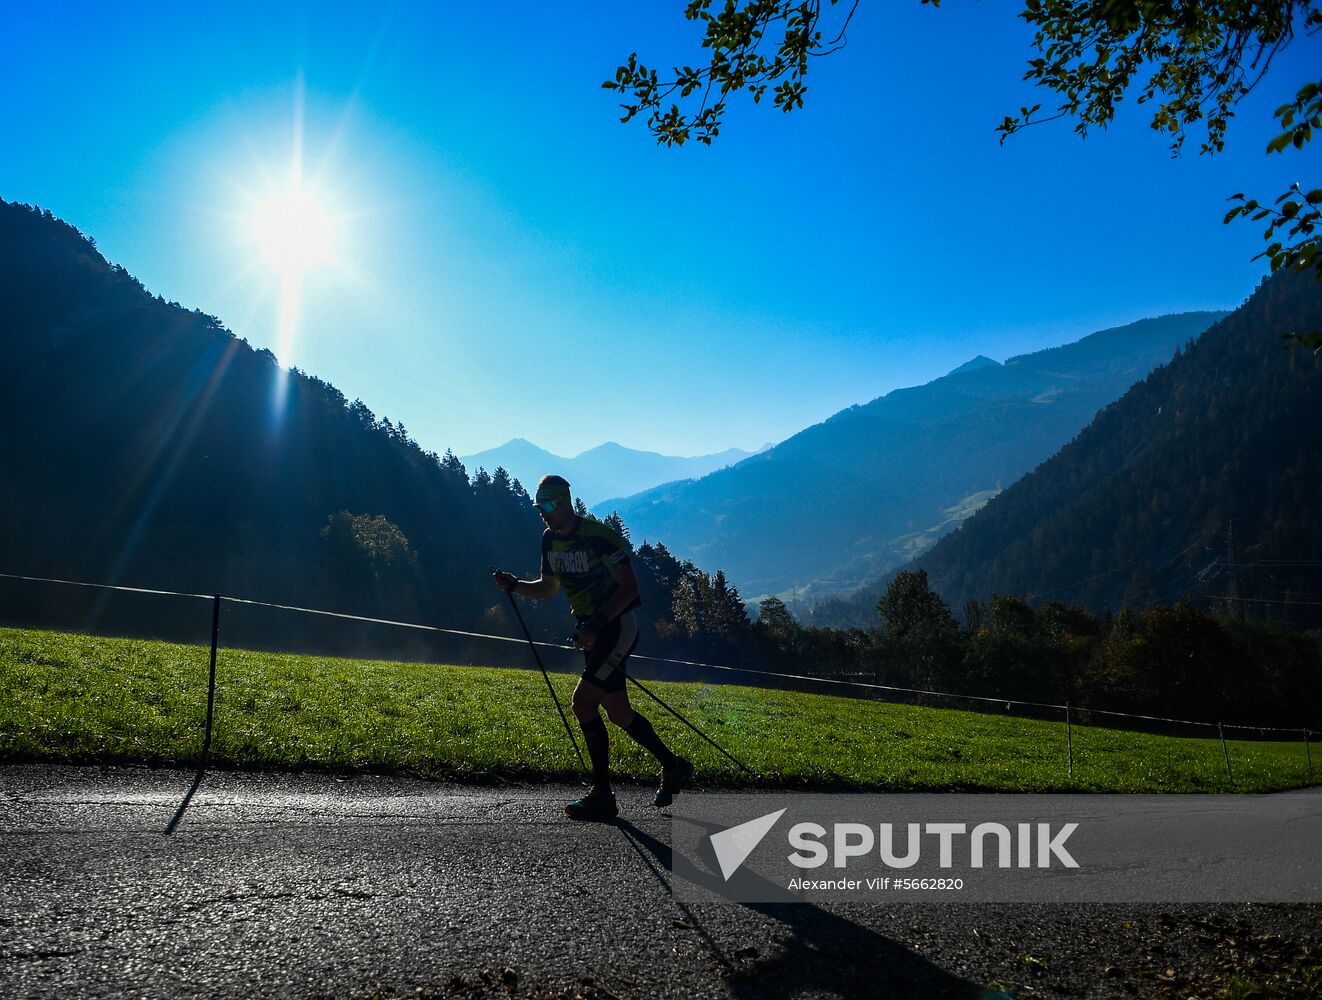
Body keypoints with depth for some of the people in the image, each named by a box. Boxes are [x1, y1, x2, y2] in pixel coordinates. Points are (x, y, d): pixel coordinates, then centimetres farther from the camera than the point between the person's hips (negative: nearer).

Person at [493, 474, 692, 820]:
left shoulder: (598, 536, -19)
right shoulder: (550, 540, 6)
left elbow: (629, 586, -20)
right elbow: (549, 588, 18)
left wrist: (597, 624, -27)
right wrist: (514, 585, 0)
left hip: (618, 625, -8)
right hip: (592, 629, 9)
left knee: (582, 701, -17)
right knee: (617, 712, 11)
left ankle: (602, 796, -8)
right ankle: (673, 766, 30)